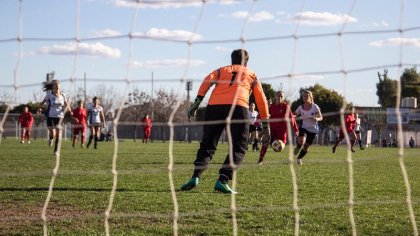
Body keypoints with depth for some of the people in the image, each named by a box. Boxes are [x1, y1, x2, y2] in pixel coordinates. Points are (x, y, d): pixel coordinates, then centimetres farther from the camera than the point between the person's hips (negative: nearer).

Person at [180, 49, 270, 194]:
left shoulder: (221, 70, 29)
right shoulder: (252, 75, 28)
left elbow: (208, 80, 7)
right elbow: (261, 100, 24)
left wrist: (197, 101, -2)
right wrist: (266, 125, 27)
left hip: (214, 107, 2)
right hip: (238, 107, -2)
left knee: (207, 145, 13)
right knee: (238, 148, 5)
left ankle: (195, 177, -6)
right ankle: (222, 181, -14)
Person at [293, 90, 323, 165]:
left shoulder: (315, 107, -11)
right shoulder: (301, 107, -5)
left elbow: (321, 117, -9)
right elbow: (293, 114, 4)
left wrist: (317, 119, -32)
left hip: (313, 129, 0)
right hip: (304, 127, 0)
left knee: (306, 146, 5)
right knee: (301, 141, -28)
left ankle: (299, 159, 30)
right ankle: (297, 147, 8)